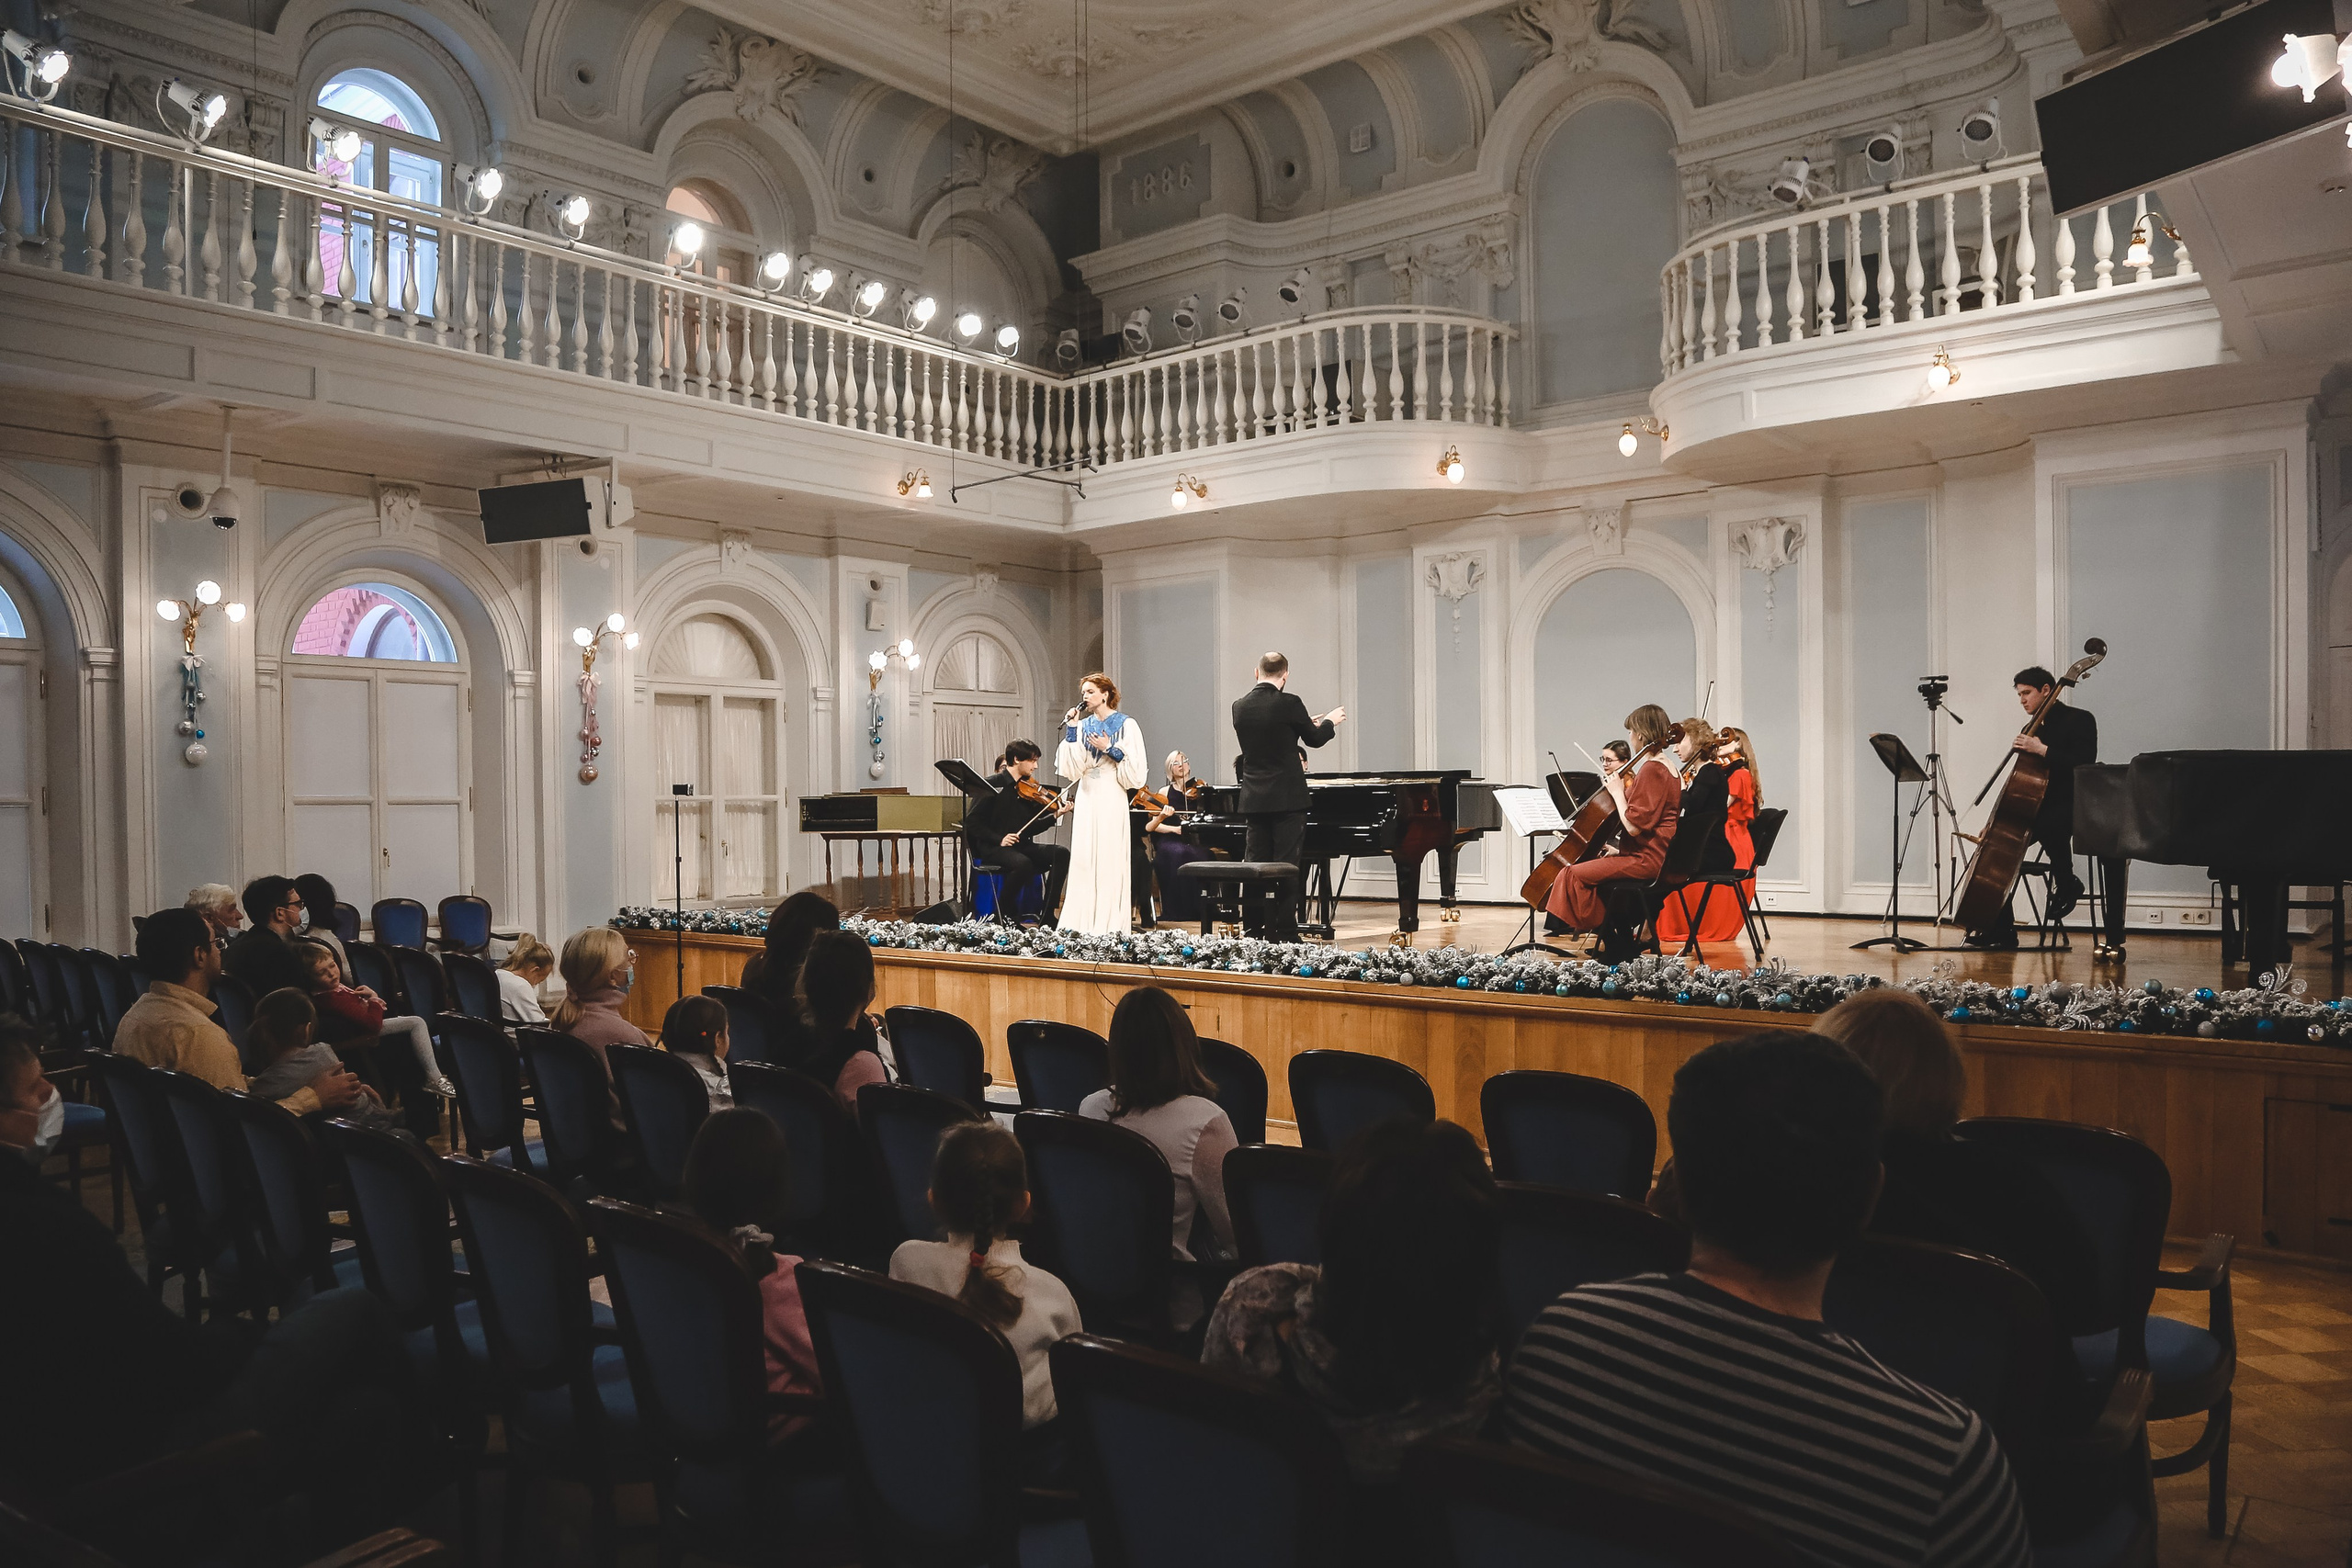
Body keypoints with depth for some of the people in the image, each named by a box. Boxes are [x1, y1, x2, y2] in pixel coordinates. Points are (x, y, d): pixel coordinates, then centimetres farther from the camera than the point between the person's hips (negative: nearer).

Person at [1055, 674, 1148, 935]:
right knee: (1082, 859, 1)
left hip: (1112, 799, -4)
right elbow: (1072, 769, 2)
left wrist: (1110, 749, -14)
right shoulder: (1083, 725, 12)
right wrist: (1071, 732, -4)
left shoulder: (1126, 725, 0)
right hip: (1086, 798, 4)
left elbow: (1136, 769, -5)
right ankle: (1081, 921, 5)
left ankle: (1110, 924, 0)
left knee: (1110, 859, -5)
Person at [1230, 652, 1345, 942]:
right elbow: (1314, 739, 1)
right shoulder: (1289, 703, -12)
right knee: (1287, 867, -1)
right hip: (1287, 798, -5)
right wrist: (1330, 721, 23)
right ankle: (1285, 934, -1)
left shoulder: (1240, 706, 4)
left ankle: (1256, 930, 12)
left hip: (1254, 799, 5)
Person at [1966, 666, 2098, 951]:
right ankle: (2001, 930, -7)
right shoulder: (2038, 727, 18)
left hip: (2071, 807, -8)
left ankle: (2067, 882, -13)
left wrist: (2042, 750, -26)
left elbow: (2084, 765, -21)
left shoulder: (2079, 720, -5)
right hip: (2041, 806, 8)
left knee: (2047, 824, -42)